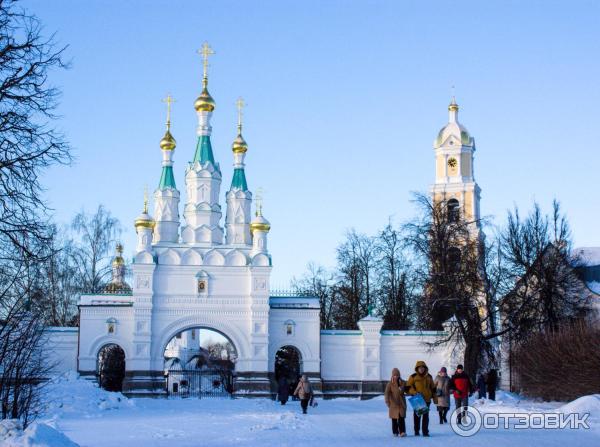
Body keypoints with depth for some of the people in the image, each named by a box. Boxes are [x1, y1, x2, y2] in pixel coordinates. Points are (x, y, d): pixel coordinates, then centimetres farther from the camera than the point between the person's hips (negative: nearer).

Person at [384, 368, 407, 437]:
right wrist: (387, 401, -30)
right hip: (393, 404, -1)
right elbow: (387, 393, -15)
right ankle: (395, 432, 11)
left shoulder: (403, 383, 4)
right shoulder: (390, 384, -4)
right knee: (394, 418, 4)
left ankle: (402, 432, -9)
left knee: (401, 418, -7)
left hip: (401, 403, 1)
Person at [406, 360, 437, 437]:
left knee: (426, 416, 2)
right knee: (417, 415, 5)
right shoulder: (413, 377, 0)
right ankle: (416, 431, 15)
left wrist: (434, 397, 13)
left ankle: (425, 431, 7)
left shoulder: (429, 377, 10)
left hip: (427, 399, 2)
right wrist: (414, 392, -17)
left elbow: (433, 388, 17)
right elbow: (408, 387, -2)